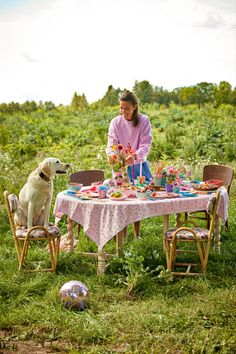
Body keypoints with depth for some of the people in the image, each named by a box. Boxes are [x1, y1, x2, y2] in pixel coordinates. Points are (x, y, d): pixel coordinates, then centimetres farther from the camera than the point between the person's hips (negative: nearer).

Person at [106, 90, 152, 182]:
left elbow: (145, 145, -13)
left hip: (140, 165, 0)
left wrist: (134, 156, -33)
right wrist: (112, 156, -31)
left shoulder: (144, 120, -7)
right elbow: (111, 145, -8)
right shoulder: (115, 122, -4)